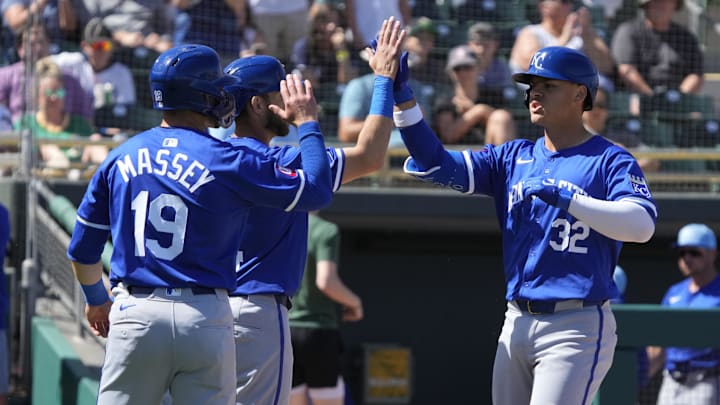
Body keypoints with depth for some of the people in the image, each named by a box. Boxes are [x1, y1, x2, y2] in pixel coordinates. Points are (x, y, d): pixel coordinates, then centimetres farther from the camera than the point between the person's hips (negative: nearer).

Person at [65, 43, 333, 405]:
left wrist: (96, 299, 34)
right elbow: (316, 192, 0)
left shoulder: (119, 158, 8)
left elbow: (82, 249, 15)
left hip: (134, 314, 3)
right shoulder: (229, 161, -4)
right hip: (204, 317, -2)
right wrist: (307, 123, 14)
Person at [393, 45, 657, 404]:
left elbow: (642, 225, -21)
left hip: (577, 326, -7)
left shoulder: (610, 161, -4)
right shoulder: (513, 158, 14)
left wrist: (566, 199, -28)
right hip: (517, 324, 7)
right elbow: (436, 165, 6)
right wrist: (402, 98, -4)